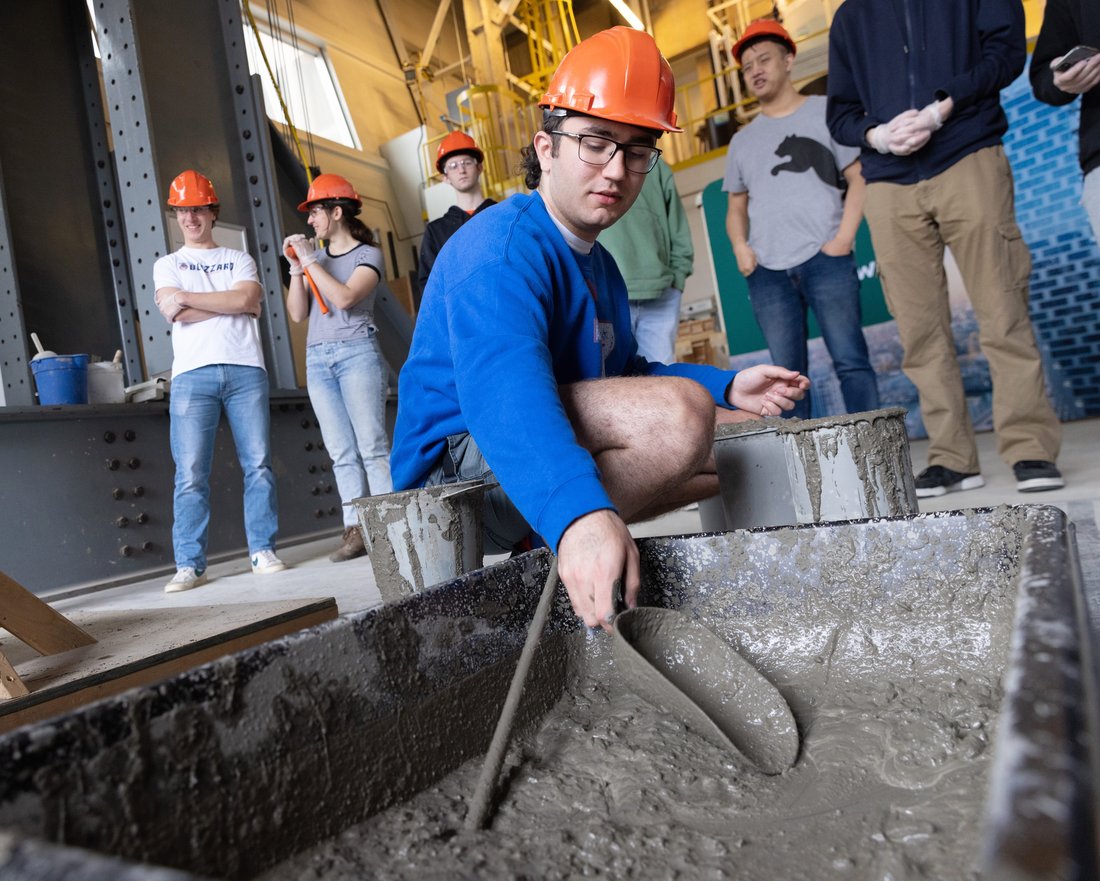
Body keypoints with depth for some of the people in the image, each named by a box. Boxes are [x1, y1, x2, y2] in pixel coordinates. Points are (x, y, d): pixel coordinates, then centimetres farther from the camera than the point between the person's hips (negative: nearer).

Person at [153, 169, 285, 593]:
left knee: (258, 464, -3)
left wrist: (187, 297, -4)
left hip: (245, 370, 1)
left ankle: (263, 551, 4)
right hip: (192, 375, 0)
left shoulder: (239, 259, 20)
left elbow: (246, 298, -3)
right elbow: (175, 315, 0)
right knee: (190, 474, -5)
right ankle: (190, 565, -1)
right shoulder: (167, 264, 19)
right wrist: (234, 304, -1)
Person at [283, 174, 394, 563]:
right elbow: (297, 314, 12)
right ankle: (356, 531, 1)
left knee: (372, 446, -9)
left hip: (357, 354, -5)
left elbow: (344, 298, -14)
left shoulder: (368, 255, 4)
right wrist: (296, 268, 3)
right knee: (342, 453, 1)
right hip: (318, 360, 5)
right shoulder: (316, 258, 19)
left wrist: (310, 261, -7)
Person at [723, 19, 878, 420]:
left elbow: (860, 177, 5)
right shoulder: (742, 140, 23)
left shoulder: (826, 112, 12)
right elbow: (736, 207, 24)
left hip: (824, 259, -3)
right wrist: (740, 247, 2)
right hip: (766, 271, 3)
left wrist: (843, 239, -9)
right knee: (787, 373, 0)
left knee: (850, 360, -9)